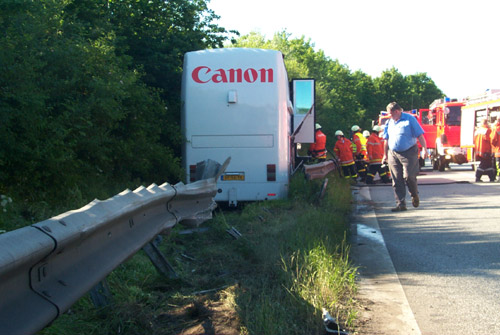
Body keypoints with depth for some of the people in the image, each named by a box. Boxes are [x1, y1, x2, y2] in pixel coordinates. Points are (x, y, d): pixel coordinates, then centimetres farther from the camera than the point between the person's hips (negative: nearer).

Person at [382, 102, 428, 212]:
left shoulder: (410, 119, -3)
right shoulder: (389, 122, 12)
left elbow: (420, 135, -7)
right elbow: (386, 140, 19)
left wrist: (424, 148, -16)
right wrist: (385, 154, 20)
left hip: (408, 153, -5)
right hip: (393, 154, 5)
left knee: (409, 176, -9)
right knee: (397, 180, 2)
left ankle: (414, 195, 22)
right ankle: (401, 204, 7)